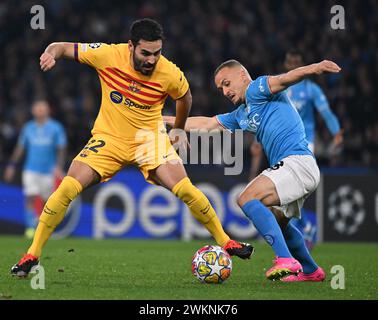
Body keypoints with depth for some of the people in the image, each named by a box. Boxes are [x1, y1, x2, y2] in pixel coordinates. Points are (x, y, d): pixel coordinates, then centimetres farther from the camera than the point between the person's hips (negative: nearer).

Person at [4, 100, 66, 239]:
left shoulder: (56, 128, -1)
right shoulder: (28, 128, 7)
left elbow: (61, 149, -5)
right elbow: (20, 148, 15)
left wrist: (59, 167, -17)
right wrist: (12, 165, 12)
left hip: (48, 171, -1)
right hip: (31, 169, 1)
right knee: (30, 198, -13)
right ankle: (31, 227, -13)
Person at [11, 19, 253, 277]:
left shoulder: (170, 74, -17)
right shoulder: (108, 55, -18)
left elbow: (184, 97, 8)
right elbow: (63, 48, -7)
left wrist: (178, 130, 20)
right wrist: (51, 54, -30)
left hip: (149, 137, 0)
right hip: (109, 138, 0)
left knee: (186, 190, -16)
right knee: (67, 189, -15)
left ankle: (225, 241, 5)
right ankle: (32, 255, -5)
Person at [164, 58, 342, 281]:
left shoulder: (256, 91, -1)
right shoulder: (240, 115, 25)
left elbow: (283, 79, -21)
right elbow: (206, 124, 35)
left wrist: (314, 69, -40)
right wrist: (166, 120, 38)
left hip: (298, 161, -10)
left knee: (248, 199, -22)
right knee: (277, 222, 26)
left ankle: (286, 261, -31)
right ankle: (311, 271, 38)